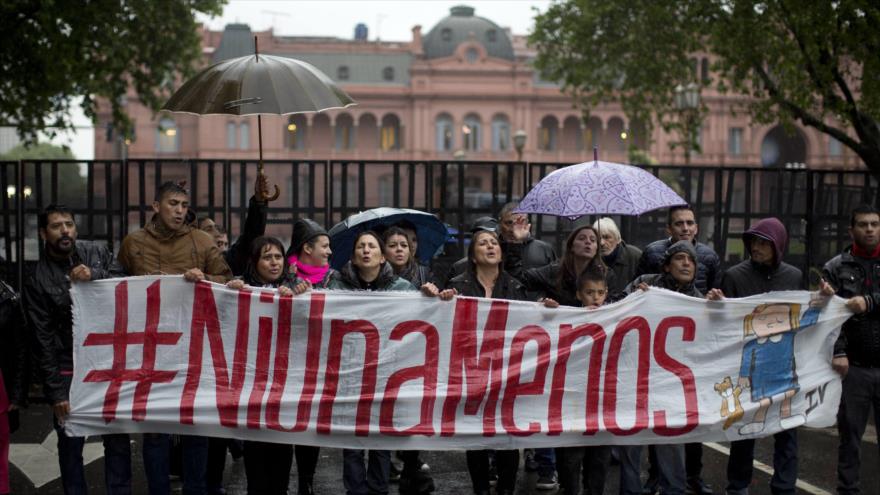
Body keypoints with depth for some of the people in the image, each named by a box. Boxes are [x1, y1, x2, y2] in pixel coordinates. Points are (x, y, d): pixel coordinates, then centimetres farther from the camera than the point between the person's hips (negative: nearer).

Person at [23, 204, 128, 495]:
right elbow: (43, 339, -5)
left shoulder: (97, 253, 3)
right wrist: (55, 390, -8)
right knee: (71, 443, 7)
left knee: (117, 438, 6)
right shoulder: (38, 280, -4)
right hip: (69, 369, -1)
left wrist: (95, 275, -20)